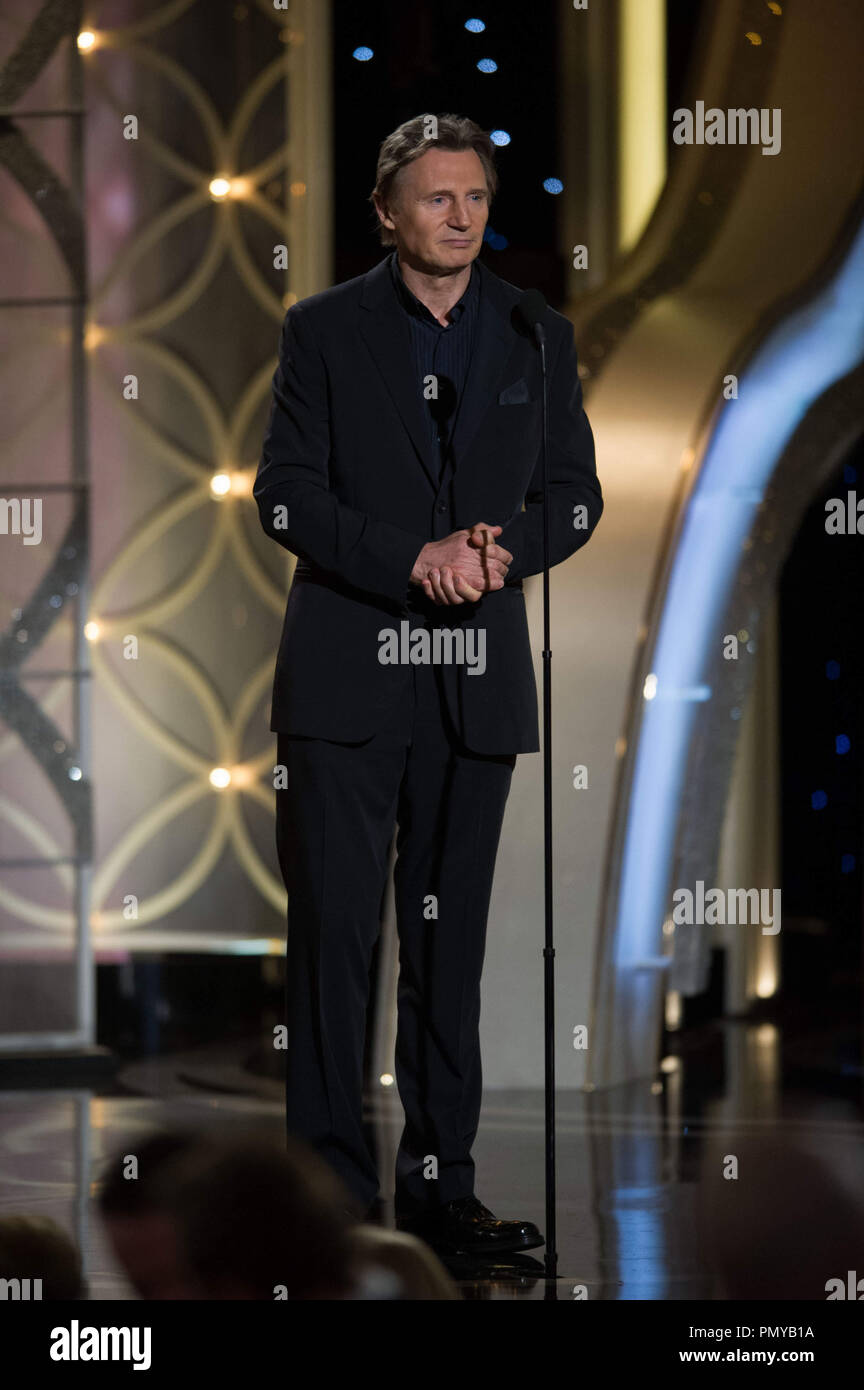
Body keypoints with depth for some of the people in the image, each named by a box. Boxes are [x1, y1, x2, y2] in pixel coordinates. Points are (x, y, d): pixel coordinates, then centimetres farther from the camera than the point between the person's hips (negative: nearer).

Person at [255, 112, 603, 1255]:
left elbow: (575, 494, 10)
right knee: (336, 927, -5)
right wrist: (414, 558, -16)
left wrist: (504, 549, -10)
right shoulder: (325, 330, 2)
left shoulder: (538, 336, 9)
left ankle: (440, 1182, 13)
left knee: (451, 935, 6)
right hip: (347, 675, -2)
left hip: (478, 682, 3)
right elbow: (286, 494, -4)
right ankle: (333, 1187, 0)